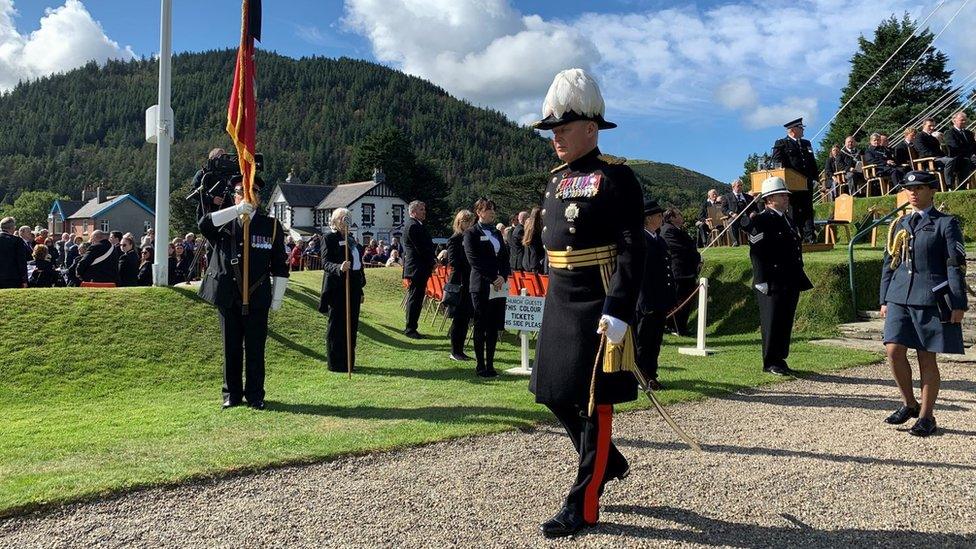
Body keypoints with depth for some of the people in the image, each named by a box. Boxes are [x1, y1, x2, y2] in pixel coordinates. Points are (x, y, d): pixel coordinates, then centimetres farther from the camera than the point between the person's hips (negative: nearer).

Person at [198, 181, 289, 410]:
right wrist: (237, 210, -21)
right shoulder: (224, 223, 9)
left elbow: (280, 266, 5)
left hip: (257, 299, -1)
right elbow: (204, 224, -16)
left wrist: (277, 298, 2)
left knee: (255, 349, 3)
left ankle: (255, 395, 14)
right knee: (231, 348, 9)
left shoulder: (271, 226, 5)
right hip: (227, 298, 1)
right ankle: (232, 394, 21)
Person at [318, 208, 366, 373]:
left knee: (352, 325, 11)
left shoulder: (351, 239, 18)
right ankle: (336, 363, 6)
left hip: (353, 287, 7)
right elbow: (325, 263, -13)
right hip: (338, 287, -7)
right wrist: (339, 268, -33)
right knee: (337, 325, -1)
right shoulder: (330, 238, -4)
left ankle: (348, 361, 21)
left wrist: (361, 291, 19)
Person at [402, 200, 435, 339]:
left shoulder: (416, 225, 18)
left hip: (420, 269, 10)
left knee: (416, 299, 13)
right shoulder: (413, 226, -15)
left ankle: (411, 328, 19)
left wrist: (431, 263, 9)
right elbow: (421, 248, -18)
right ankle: (410, 329, 1)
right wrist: (431, 262, -8)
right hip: (417, 268, -10)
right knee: (415, 298, -5)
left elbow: (426, 246, 19)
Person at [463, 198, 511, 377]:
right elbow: (474, 260, -11)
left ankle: (490, 364, 14)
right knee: (480, 327, 0)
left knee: (494, 327, 7)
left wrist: (503, 277, -5)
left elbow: (505, 257, 12)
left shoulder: (497, 233, 17)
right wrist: (492, 279, -15)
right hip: (481, 286, -6)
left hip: (499, 286, 6)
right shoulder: (471, 233, -2)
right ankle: (480, 366, 7)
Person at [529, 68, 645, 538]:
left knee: (594, 403, 1)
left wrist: (618, 311, -24)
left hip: (600, 308, -8)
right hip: (560, 304, 8)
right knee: (555, 394, 14)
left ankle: (583, 504, 13)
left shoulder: (615, 176, -10)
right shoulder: (556, 179, 13)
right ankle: (608, 462, 36)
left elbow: (632, 250, -17)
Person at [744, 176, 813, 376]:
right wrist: (763, 281, -19)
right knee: (772, 323, -2)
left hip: (790, 283, 8)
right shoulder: (760, 221, -10)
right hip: (773, 284, -8)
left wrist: (799, 278, 19)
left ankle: (780, 360, 20)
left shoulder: (788, 219, 18)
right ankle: (771, 363, 7)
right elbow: (757, 253, -15)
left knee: (785, 323, 11)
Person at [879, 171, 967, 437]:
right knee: (894, 350, -5)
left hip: (931, 299, -4)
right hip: (900, 298, 4)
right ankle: (909, 403, 16)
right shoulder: (901, 224, 15)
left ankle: (926, 416, 13)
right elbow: (889, 263, 17)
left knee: (927, 357, 1)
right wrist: (884, 299, 14)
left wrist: (958, 304, -10)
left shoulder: (946, 223, 0)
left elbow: (956, 265, -4)